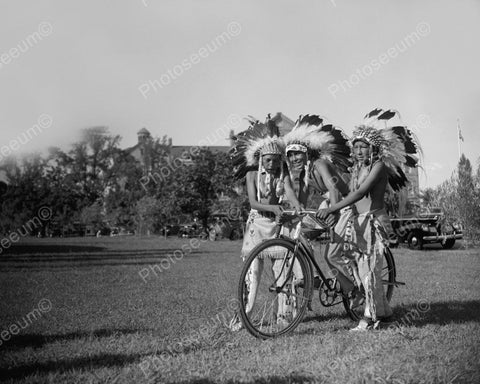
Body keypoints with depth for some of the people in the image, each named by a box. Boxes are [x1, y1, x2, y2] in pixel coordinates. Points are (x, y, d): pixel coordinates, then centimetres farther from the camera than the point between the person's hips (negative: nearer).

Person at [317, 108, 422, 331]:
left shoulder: (379, 166, -13)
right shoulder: (356, 168, 13)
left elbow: (361, 192, -24)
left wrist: (332, 209, -31)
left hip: (372, 221, -7)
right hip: (353, 220, 7)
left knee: (369, 270, -6)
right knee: (333, 255, -4)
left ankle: (372, 317, 6)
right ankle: (354, 291, 19)